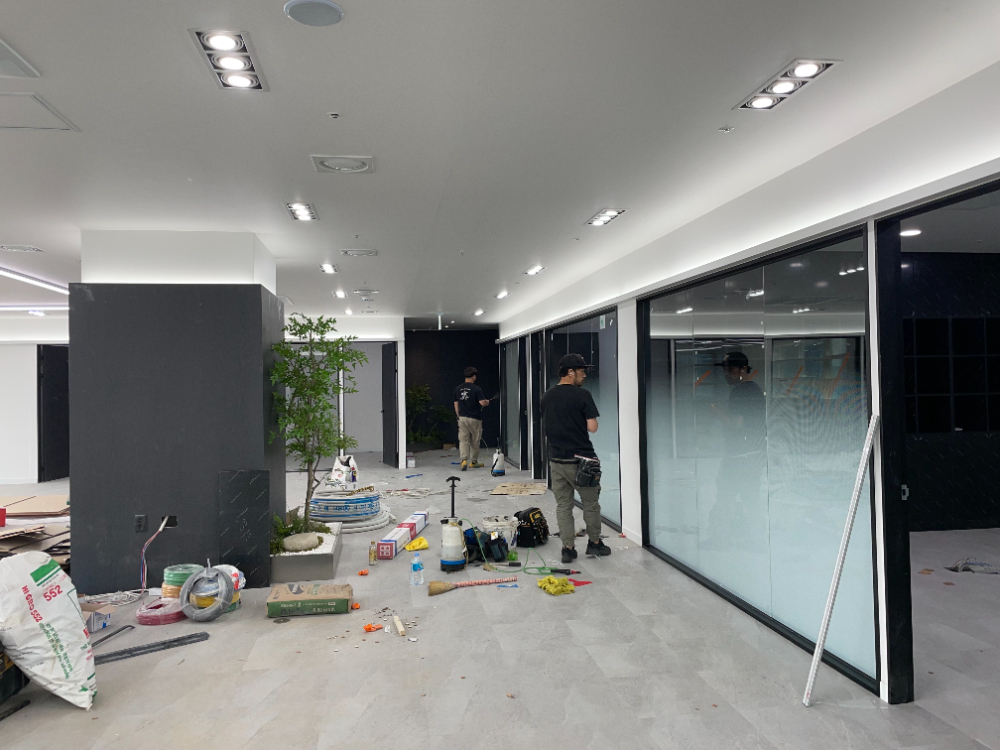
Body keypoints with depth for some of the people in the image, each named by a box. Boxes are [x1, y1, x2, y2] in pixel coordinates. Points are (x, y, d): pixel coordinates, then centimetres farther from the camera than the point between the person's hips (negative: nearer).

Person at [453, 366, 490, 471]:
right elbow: (482, 403, -18)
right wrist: (487, 402, 4)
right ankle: (474, 462, 21)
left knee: (463, 440, 2)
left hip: (462, 418, 3)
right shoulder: (476, 389, -11)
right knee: (475, 441, 11)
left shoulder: (458, 388, 5)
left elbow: (456, 404, 10)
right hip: (474, 419, -3)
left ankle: (464, 460, -17)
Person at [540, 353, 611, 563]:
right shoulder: (582, 395, -12)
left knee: (563, 505, 9)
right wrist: (580, 423, 4)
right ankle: (594, 543, 25)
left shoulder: (547, 397, 7)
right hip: (580, 458, -5)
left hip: (556, 459, 5)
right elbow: (592, 427, -14)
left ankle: (568, 549, 11)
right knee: (591, 503, 12)